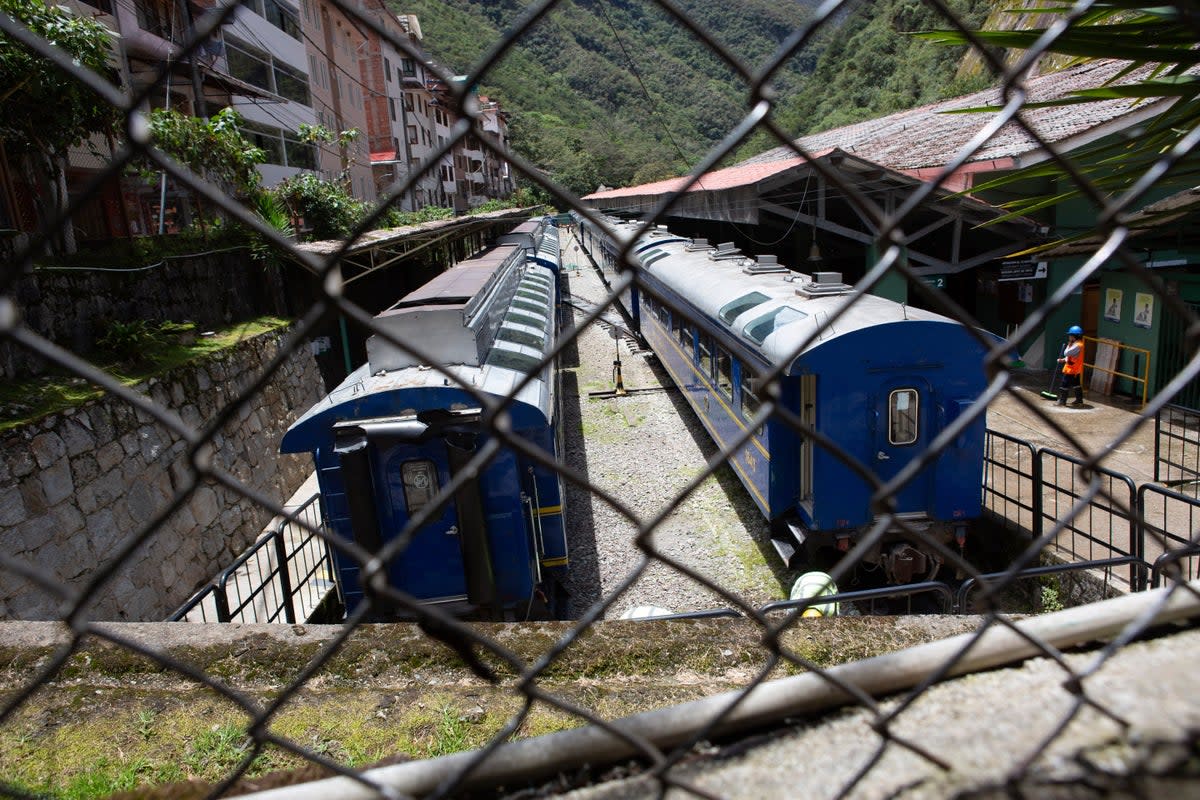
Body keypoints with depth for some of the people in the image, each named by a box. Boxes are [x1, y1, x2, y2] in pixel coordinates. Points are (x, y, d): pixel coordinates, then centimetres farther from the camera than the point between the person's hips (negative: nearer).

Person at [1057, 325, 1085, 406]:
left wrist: (1069, 344, -12)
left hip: (1071, 369, -10)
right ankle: (1079, 400, 23)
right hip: (1076, 370, 10)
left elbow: (1066, 353, -23)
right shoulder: (1077, 344, 12)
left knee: (1065, 384, -4)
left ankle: (1062, 401, -1)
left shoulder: (1077, 345, -22)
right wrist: (1063, 360, 12)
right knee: (1077, 384, 16)